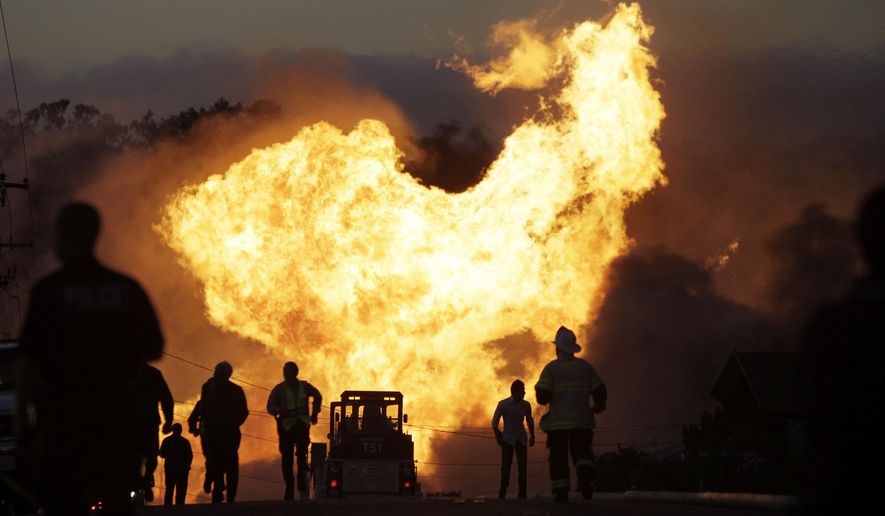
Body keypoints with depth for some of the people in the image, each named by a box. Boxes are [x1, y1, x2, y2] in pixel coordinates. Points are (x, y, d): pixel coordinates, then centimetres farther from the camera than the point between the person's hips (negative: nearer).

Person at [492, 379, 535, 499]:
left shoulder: (526, 405, 6)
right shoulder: (503, 404, -3)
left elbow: (530, 422, 19)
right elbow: (494, 423, 1)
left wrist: (532, 436, 9)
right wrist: (498, 437, -7)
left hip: (521, 439, 3)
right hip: (507, 439, -3)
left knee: (522, 466, -6)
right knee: (506, 465, -11)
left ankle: (522, 493, -6)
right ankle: (502, 492, -9)